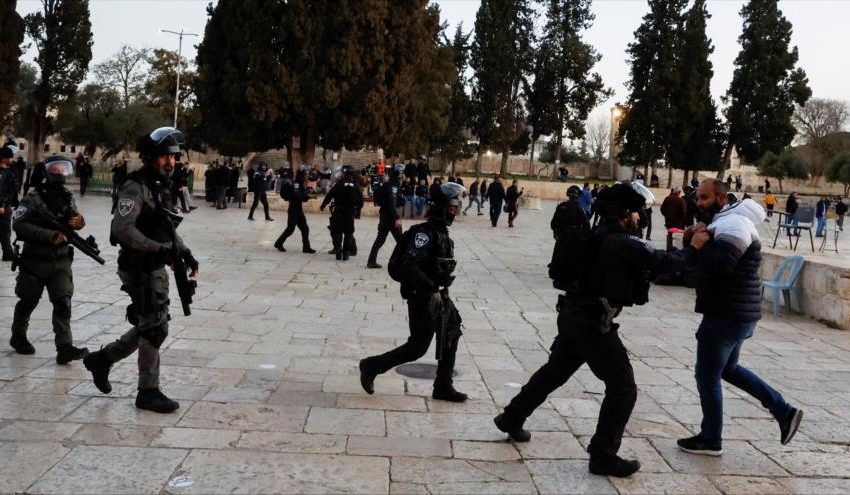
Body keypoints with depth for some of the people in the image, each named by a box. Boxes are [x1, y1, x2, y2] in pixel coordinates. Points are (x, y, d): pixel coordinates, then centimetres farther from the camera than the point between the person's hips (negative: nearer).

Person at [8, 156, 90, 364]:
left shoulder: (68, 196, 5)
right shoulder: (34, 198, -12)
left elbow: (73, 218, 19)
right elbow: (20, 226, -20)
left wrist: (79, 222, -6)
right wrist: (50, 235, -26)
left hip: (61, 260, 4)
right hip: (35, 260, -4)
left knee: (63, 302, -7)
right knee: (29, 301, 13)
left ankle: (64, 347, -11)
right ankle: (18, 337, 36)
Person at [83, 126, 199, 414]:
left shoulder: (163, 187, 13)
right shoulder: (136, 188, -15)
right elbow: (122, 228, -26)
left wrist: (184, 252, 7)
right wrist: (160, 249, -25)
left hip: (156, 269, 9)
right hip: (140, 269, -9)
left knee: (149, 327, 17)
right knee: (155, 328, -4)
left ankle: (102, 359, 33)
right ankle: (148, 392, 9)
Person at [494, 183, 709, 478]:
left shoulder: (600, 236, 12)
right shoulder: (624, 243, -15)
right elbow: (664, 262, -13)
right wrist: (693, 247, 1)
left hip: (573, 315, 9)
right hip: (592, 322, -9)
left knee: (554, 371, 25)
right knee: (623, 387, 0)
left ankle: (512, 418, 37)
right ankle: (603, 456, 5)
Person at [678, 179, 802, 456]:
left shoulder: (733, 224, -18)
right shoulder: (725, 221, 16)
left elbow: (719, 265, -32)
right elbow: (713, 264, 15)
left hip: (727, 314, -11)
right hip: (738, 313, 11)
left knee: (707, 376, 2)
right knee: (728, 369, 24)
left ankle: (710, 440, 16)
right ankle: (783, 411, 25)